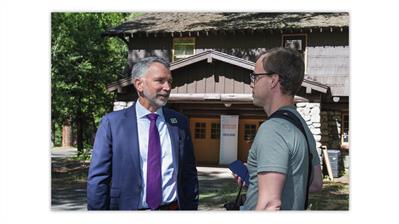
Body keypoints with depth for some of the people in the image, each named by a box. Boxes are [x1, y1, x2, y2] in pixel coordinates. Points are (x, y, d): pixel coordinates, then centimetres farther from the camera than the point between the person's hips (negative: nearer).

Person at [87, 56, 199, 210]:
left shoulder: (179, 122, 1)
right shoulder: (112, 123, -7)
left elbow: (189, 174, 5)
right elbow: (98, 180, -7)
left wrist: (191, 208, 2)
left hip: (173, 208, 3)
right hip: (127, 208, -2)